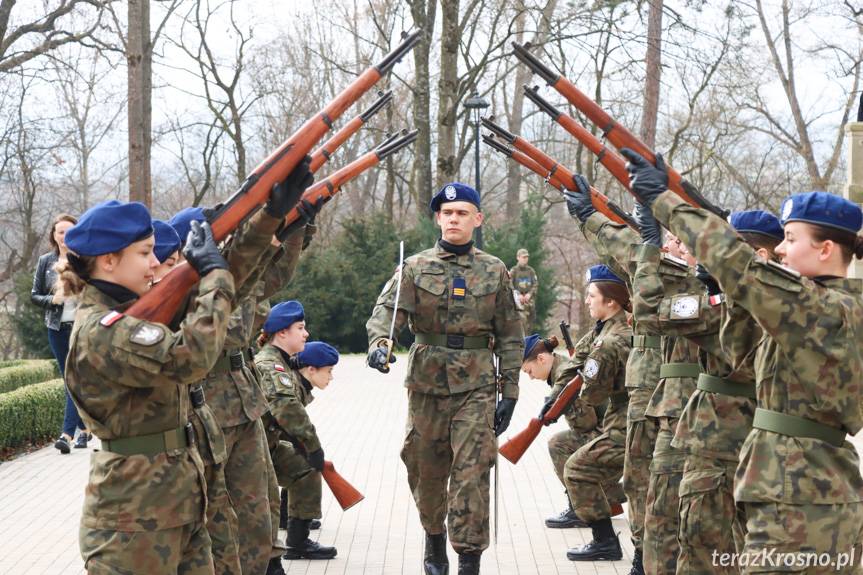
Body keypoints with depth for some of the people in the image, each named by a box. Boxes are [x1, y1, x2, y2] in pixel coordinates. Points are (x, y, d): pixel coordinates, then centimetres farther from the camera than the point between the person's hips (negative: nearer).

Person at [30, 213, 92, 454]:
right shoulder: (46, 261, 5)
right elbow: (34, 295, 8)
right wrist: (52, 299, -11)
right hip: (57, 328, 4)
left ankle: (67, 433, -13)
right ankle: (84, 428, 24)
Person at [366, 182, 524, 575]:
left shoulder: (494, 271, 6)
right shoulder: (415, 268, 4)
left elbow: (510, 336, 9)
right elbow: (387, 309, -10)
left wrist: (510, 391, 4)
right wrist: (379, 343, -31)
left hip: (476, 387, -1)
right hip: (427, 385, 1)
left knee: (471, 475, -8)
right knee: (426, 470, 12)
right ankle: (434, 536, 37)